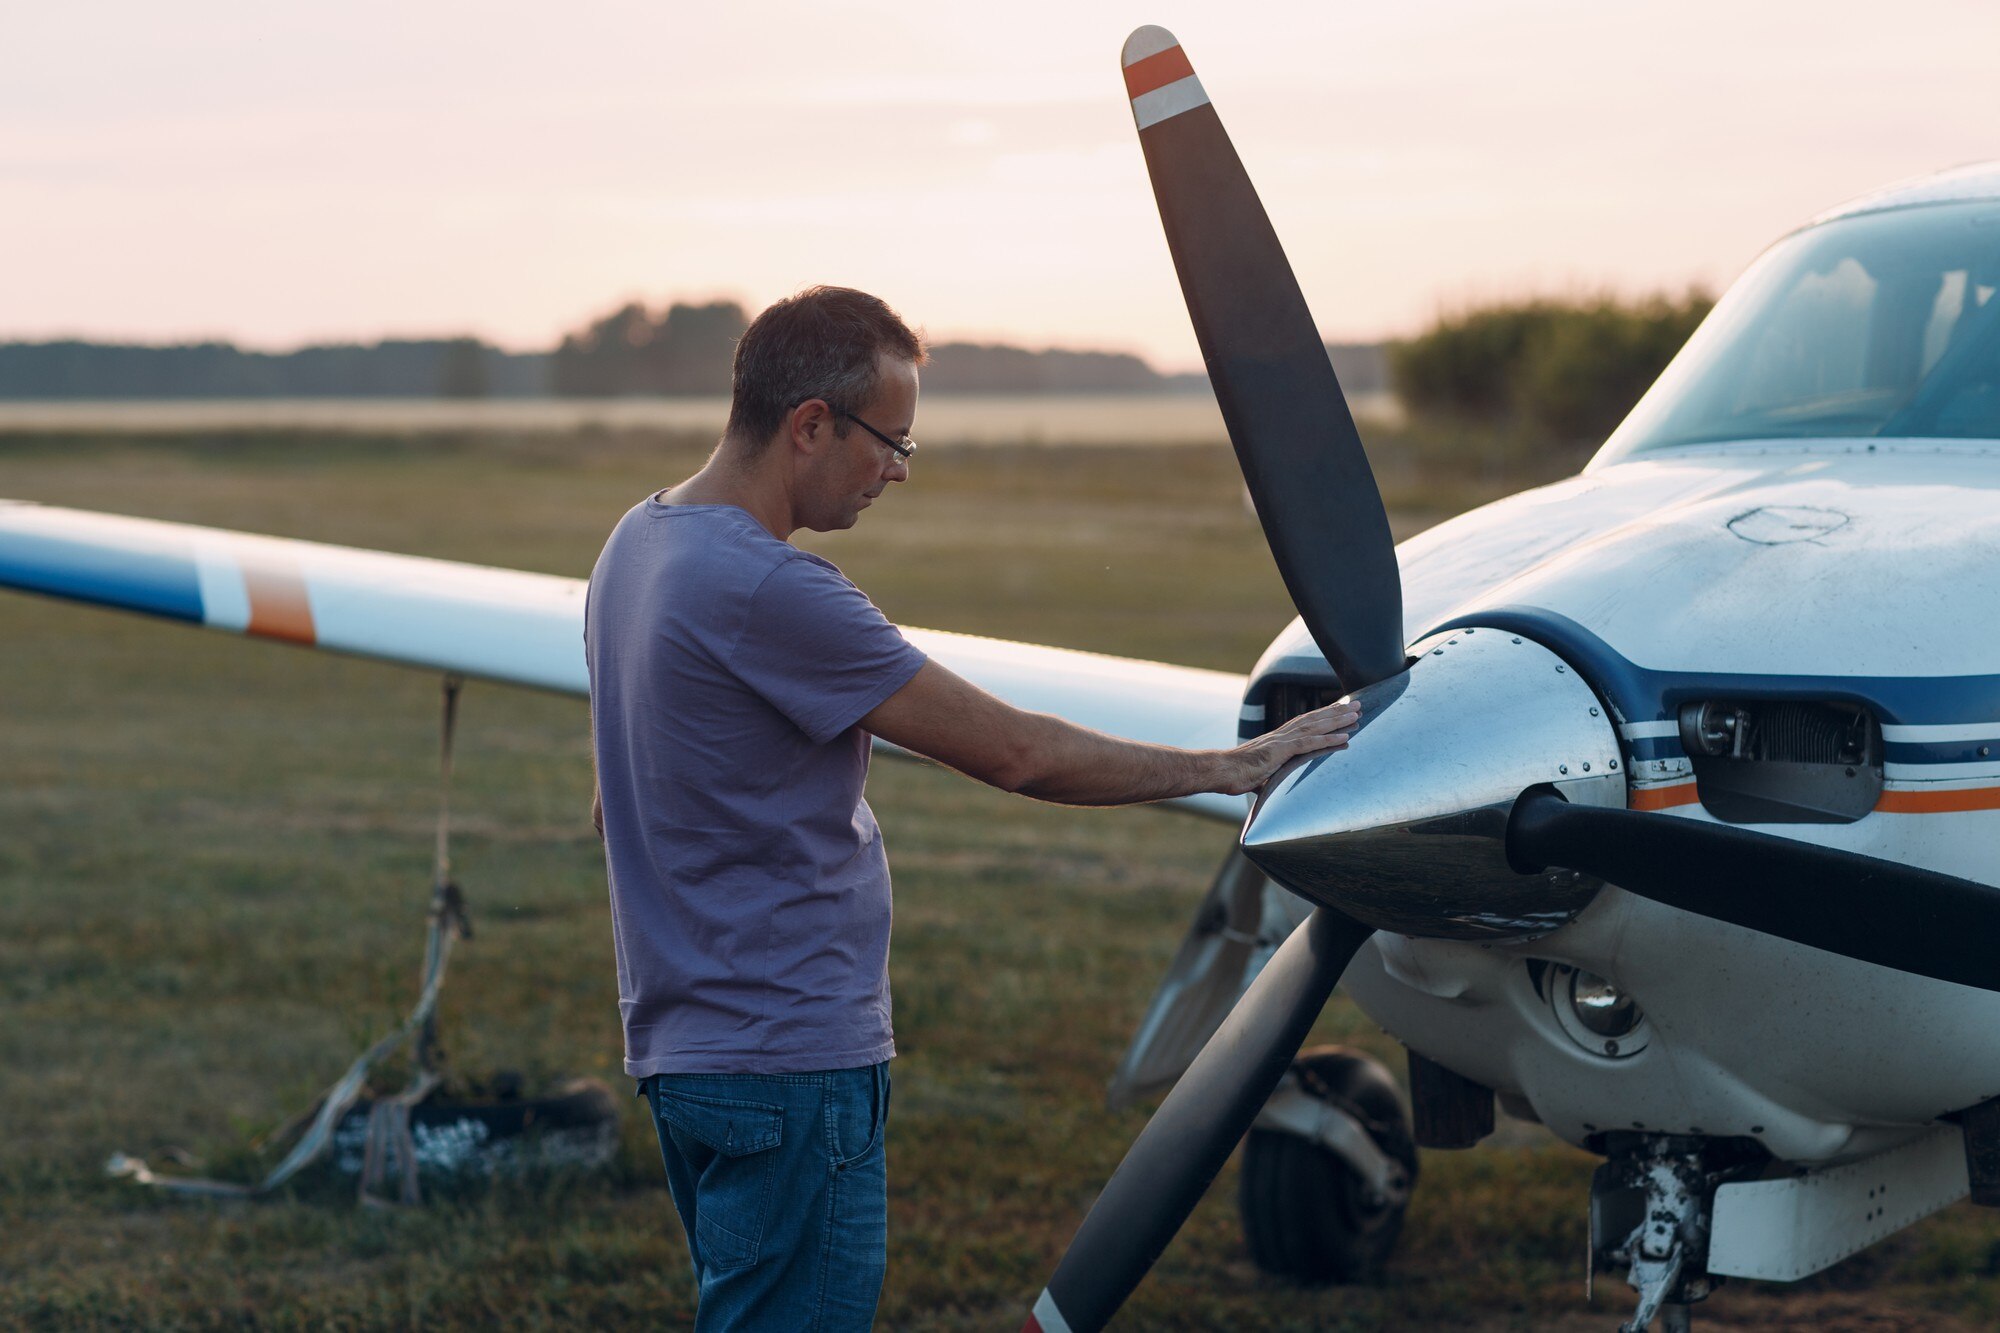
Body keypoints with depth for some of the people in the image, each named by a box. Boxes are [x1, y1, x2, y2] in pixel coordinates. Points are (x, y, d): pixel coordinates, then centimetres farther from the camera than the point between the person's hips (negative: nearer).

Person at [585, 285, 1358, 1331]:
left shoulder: (638, 542, 9)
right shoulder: (768, 590, -21)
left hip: (682, 1041, 10)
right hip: (789, 1059, -10)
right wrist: (1230, 768, -7)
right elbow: (1014, 753, -18)